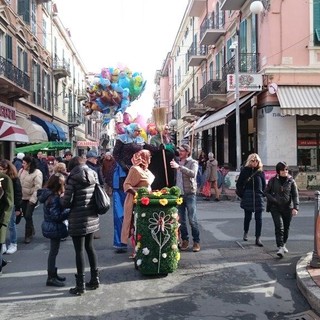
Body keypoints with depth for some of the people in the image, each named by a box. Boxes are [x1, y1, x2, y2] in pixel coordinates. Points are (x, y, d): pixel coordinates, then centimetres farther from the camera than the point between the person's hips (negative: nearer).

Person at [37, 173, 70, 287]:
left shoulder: (48, 194, 4)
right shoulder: (54, 198, -25)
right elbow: (57, 216, -25)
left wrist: (66, 210, -1)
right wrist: (69, 211, -19)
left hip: (51, 227, 9)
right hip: (55, 227, -9)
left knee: (54, 251, 20)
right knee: (54, 252, 2)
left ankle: (53, 274, 33)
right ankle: (51, 278, 13)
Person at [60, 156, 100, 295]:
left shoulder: (73, 178, -11)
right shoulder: (94, 176, 6)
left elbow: (66, 202, -13)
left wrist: (61, 199, 7)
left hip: (78, 220, -6)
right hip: (92, 218, 6)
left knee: (79, 251, 2)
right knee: (90, 247, 18)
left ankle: (80, 285, 9)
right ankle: (95, 279, 25)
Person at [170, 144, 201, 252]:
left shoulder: (193, 162, -1)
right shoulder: (177, 162, 14)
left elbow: (192, 174, -21)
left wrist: (179, 167, -27)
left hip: (190, 194, -5)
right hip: (179, 193, 5)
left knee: (192, 219, -4)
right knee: (181, 220, 6)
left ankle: (196, 241, 5)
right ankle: (185, 240, 16)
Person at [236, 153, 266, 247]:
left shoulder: (261, 172, 3)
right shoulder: (245, 170, -1)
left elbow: (264, 185, 9)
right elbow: (239, 184, 3)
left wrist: (263, 195, 0)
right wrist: (242, 194, -3)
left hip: (258, 197, 1)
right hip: (247, 198, -1)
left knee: (258, 218, 0)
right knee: (247, 217, 11)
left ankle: (258, 238, 7)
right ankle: (246, 232, 37)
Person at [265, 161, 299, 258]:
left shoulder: (291, 181, -1)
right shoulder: (273, 180, -1)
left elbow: (295, 195, -4)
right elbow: (266, 192, 6)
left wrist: (295, 207, -16)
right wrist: (273, 200, -9)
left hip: (288, 208, 2)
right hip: (275, 207, -1)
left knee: (286, 228, 12)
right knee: (279, 227, -14)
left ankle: (283, 244, 34)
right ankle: (280, 248, -15)